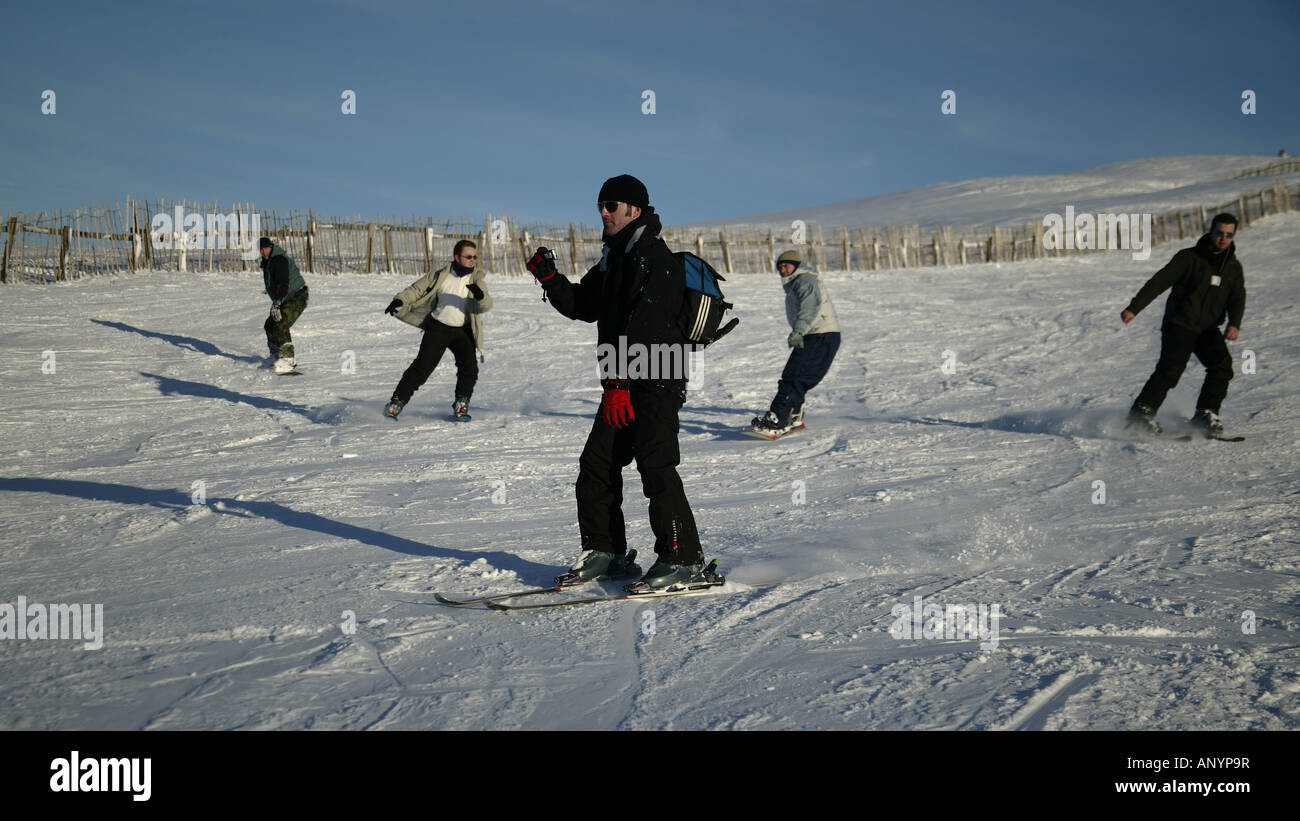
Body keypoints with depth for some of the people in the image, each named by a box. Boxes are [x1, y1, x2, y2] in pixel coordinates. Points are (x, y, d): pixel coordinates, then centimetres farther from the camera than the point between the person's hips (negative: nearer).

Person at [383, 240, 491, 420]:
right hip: (438, 328, -1)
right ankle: (397, 401, -1)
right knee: (423, 366, -9)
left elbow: (486, 306, -12)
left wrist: (480, 296, -34)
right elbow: (417, 289, 6)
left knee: (469, 366, -17)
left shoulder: (476, 280, 2)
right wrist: (400, 300, -10)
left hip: (463, 331, 1)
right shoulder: (440, 276, 0)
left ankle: (461, 404, -1)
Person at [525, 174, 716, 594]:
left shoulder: (654, 258, -13)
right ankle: (605, 552, 20)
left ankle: (684, 561, -8)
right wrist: (550, 278, 6)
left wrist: (619, 382, -28)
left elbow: (643, 327, -23)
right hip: (625, 383, 10)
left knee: (655, 465, -13)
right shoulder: (614, 257, 18)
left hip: (657, 382, -10)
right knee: (596, 464, 9)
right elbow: (583, 306, 21)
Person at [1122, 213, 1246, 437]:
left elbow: (1237, 300, 5)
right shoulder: (1189, 257, -4)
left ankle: (1205, 415, -10)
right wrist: (1134, 308, -17)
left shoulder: (1234, 267, 11)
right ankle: (1141, 413, -15)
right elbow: (1159, 282, -8)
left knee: (1222, 365, -17)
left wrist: (1234, 324, -16)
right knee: (1171, 369, -20)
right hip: (1179, 325, -4)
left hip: (1208, 330, 5)